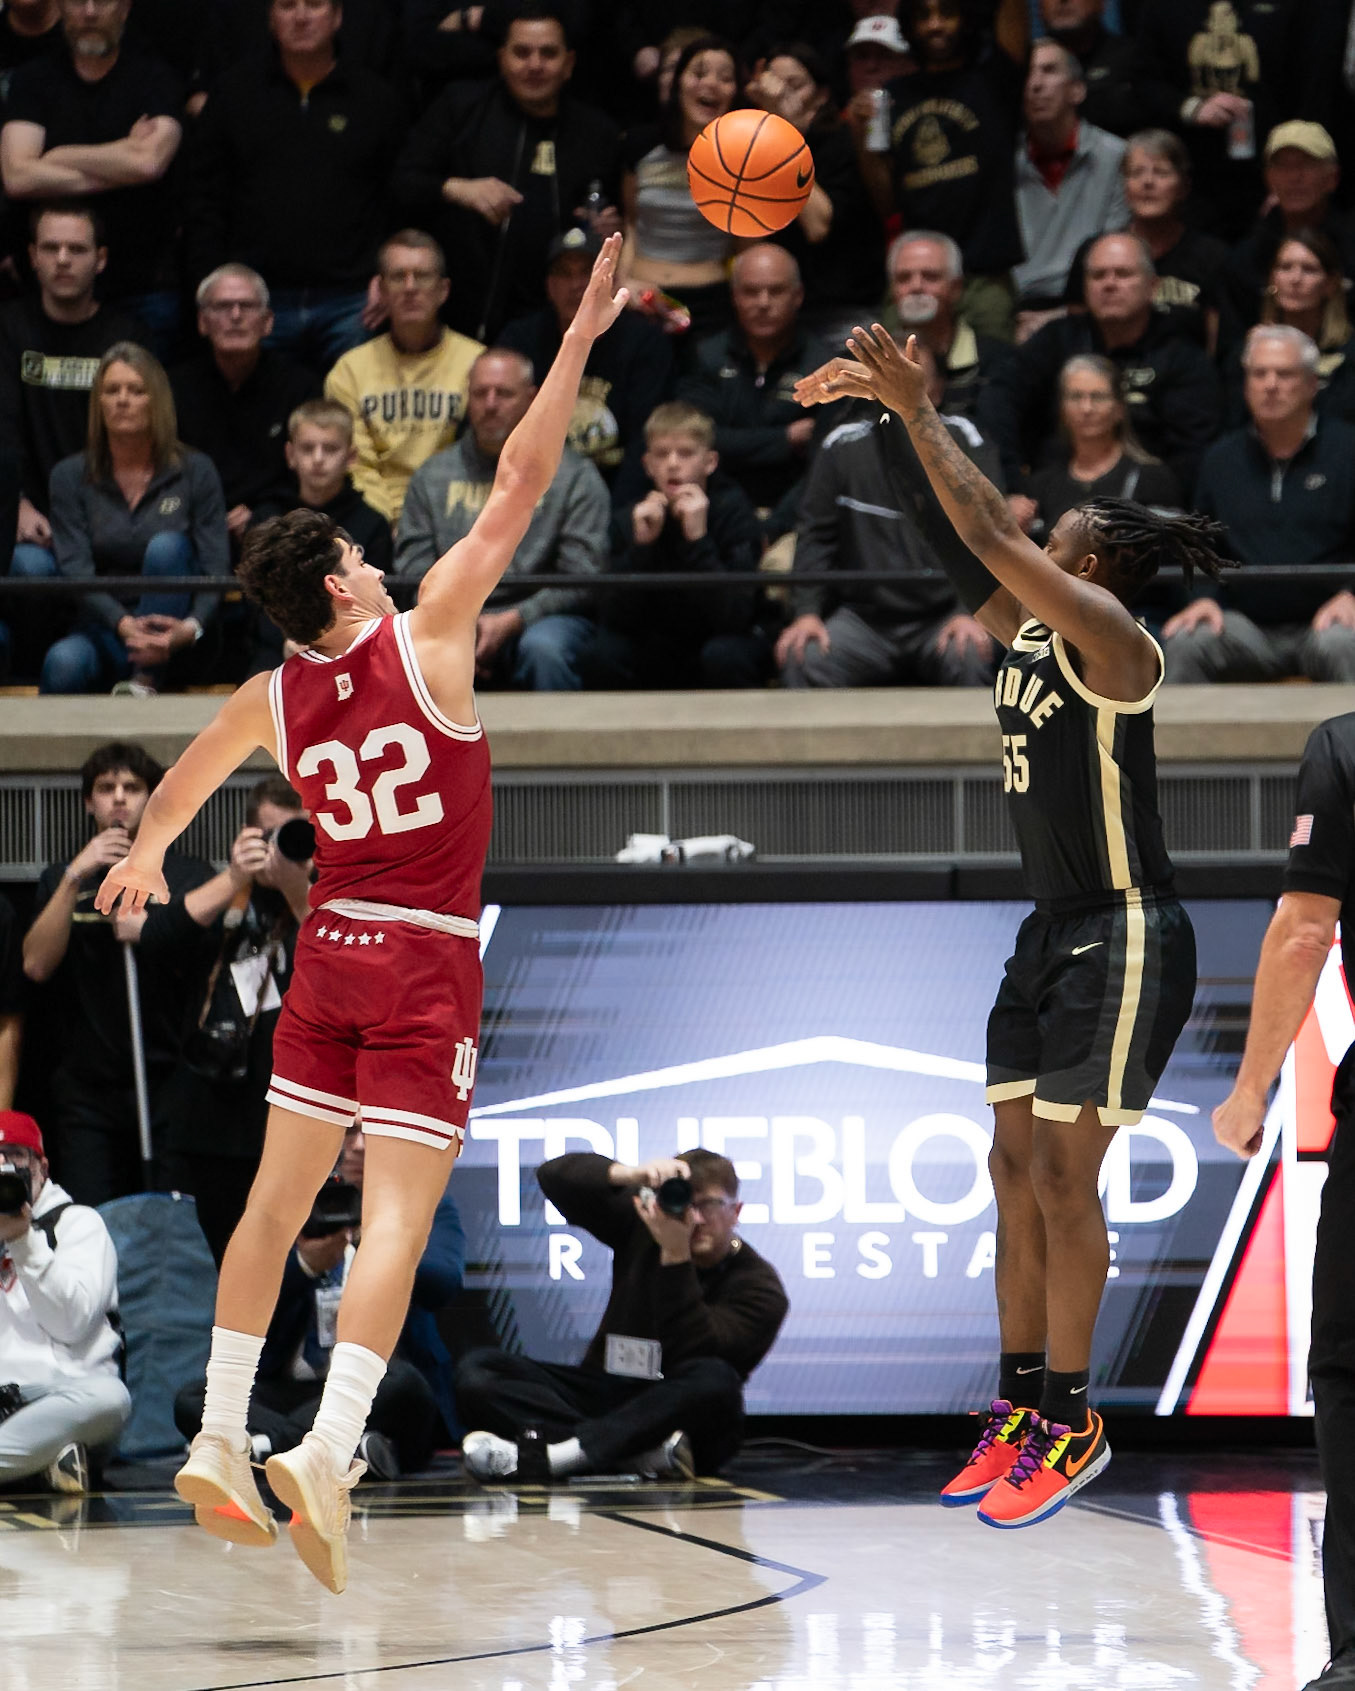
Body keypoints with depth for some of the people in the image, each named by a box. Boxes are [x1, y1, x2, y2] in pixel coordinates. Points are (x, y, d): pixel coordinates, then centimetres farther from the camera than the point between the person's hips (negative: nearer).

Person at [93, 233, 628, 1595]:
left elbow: (184, 781, 25)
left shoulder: (269, 700, 5)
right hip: (426, 966, -5)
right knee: (397, 1217, -11)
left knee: (277, 1201, 14)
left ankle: (217, 1443, 17)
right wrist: (578, 342, -5)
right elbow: (515, 490, -9)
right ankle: (326, 1449, -26)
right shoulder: (425, 637, -9)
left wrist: (145, 857, 46)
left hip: (328, 953, 5)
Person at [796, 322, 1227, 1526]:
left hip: (1125, 940, -9)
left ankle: (1073, 1425, 0)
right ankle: (1023, 1409, 14)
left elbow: (996, 536, -24)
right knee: (1018, 1168, 8)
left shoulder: (1111, 644, -16)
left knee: (1063, 1176, -7)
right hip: (1053, 933, 9)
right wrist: (890, 409, 4)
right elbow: (970, 547, 10)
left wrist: (921, 411, -20)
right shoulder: (1028, 634, 8)